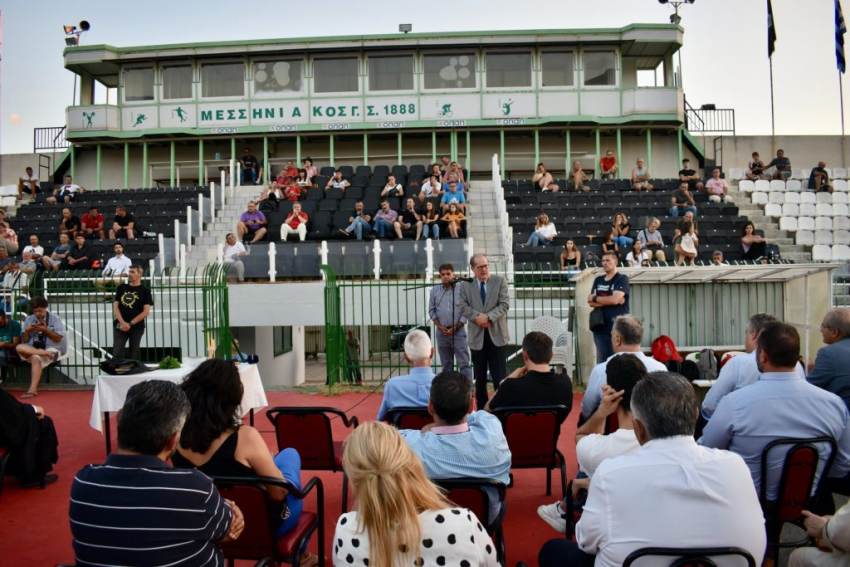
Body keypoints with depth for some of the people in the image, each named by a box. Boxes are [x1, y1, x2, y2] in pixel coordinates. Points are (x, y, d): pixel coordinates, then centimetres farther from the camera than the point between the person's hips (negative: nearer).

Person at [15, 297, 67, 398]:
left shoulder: (54, 318, 1)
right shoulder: (28, 320, 11)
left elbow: (58, 339, -5)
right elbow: (24, 341, 8)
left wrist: (46, 330, -17)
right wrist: (27, 331, -11)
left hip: (50, 348, -4)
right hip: (31, 349, 4)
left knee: (36, 358, -35)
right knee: (19, 347, -29)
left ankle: (33, 389, -38)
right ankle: (46, 354, -33)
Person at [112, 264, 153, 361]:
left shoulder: (145, 290, 1)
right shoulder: (121, 288, 12)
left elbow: (146, 311, -6)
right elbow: (115, 306, 6)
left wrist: (130, 324, -11)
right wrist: (122, 322, -9)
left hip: (136, 327, -3)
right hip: (120, 326, 3)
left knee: (134, 354, 2)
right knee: (117, 353, -3)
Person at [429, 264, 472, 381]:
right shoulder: (435, 290, 6)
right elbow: (431, 310, 10)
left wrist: (455, 328, -9)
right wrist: (439, 325, -3)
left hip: (458, 331, -3)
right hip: (442, 331, 3)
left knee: (464, 363, -4)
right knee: (446, 363, 12)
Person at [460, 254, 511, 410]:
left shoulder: (500, 281, 3)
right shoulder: (466, 285, 6)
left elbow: (504, 304, -6)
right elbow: (463, 307, -3)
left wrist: (488, 317, -18)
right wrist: (478, 317, -18)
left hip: (496, 334, -1)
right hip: (477, 335, 2)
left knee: (499, 376, -1)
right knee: (479, 377, 10)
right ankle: (481, 409, 19)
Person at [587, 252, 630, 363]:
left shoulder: (622, 279, -1)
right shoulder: (598, 280, 15)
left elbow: (615, 299, -15)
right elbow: (591, 302, 4)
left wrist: (595, 298, -1)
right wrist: (608, 301, -10)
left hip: (618, 328, -5)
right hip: (600, 327, 5)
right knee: (601, 361, 8)